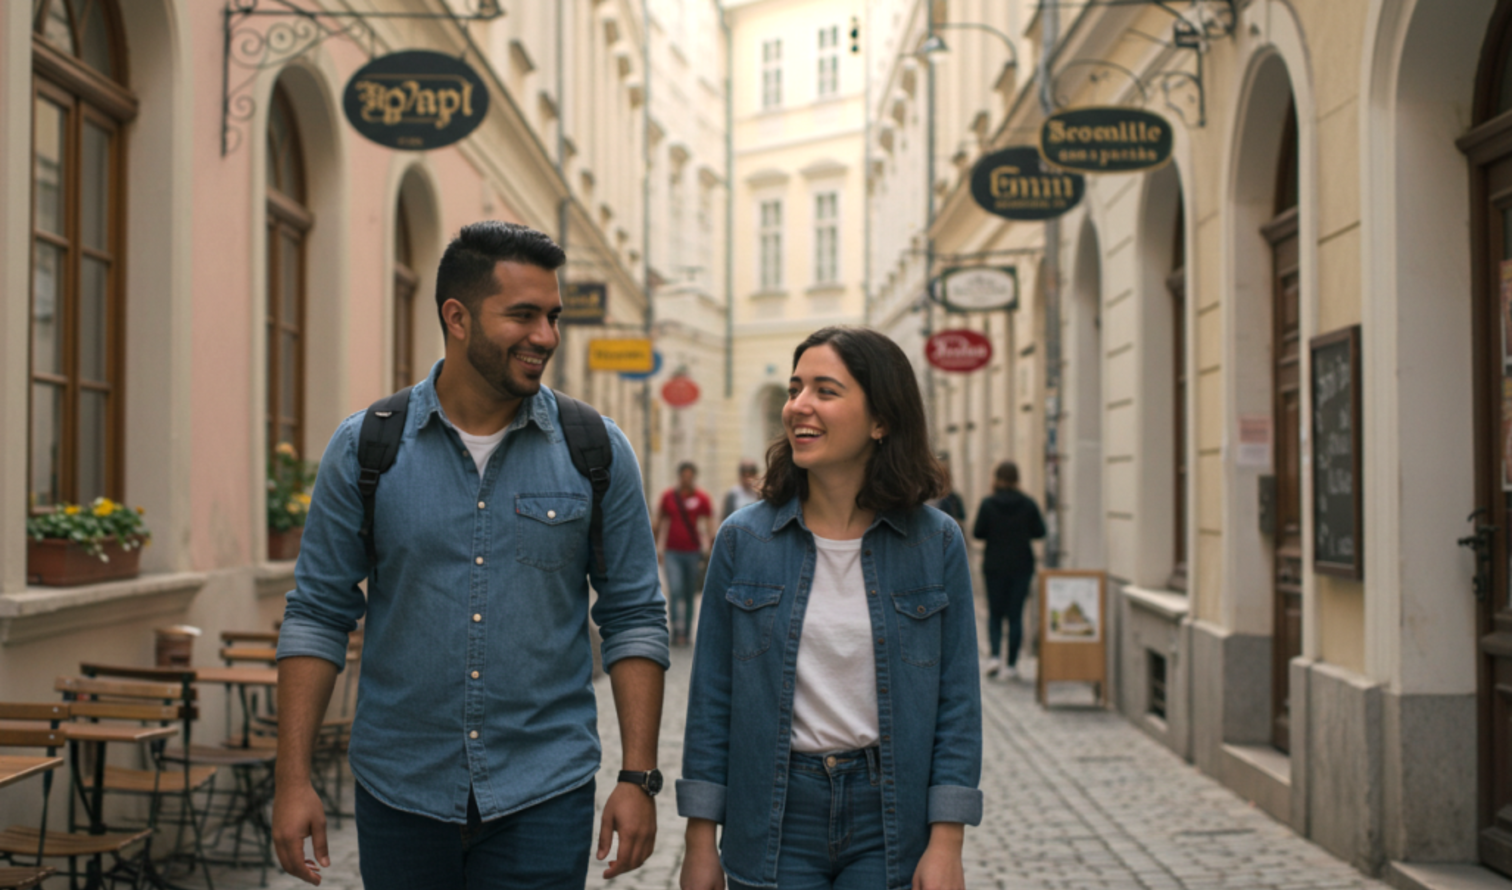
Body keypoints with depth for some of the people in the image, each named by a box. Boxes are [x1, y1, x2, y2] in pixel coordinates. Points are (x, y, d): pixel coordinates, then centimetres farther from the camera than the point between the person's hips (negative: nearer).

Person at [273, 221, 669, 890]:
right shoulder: (366, 448, -1)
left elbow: (633, 619, 1)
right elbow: (318, 616, 1)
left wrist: (638, 778, -5)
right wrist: (293, 779, -4)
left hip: (542, 795, 0)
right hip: (399, 792, 1)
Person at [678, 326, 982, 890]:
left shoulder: (935, 542, -3)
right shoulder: (743, 539, -2)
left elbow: (957, 701, -2)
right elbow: (711, 699, 1)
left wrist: (947, 843, -7)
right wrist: (700, 840, 0)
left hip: (889, 821, 0)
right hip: (774, 819, 1)